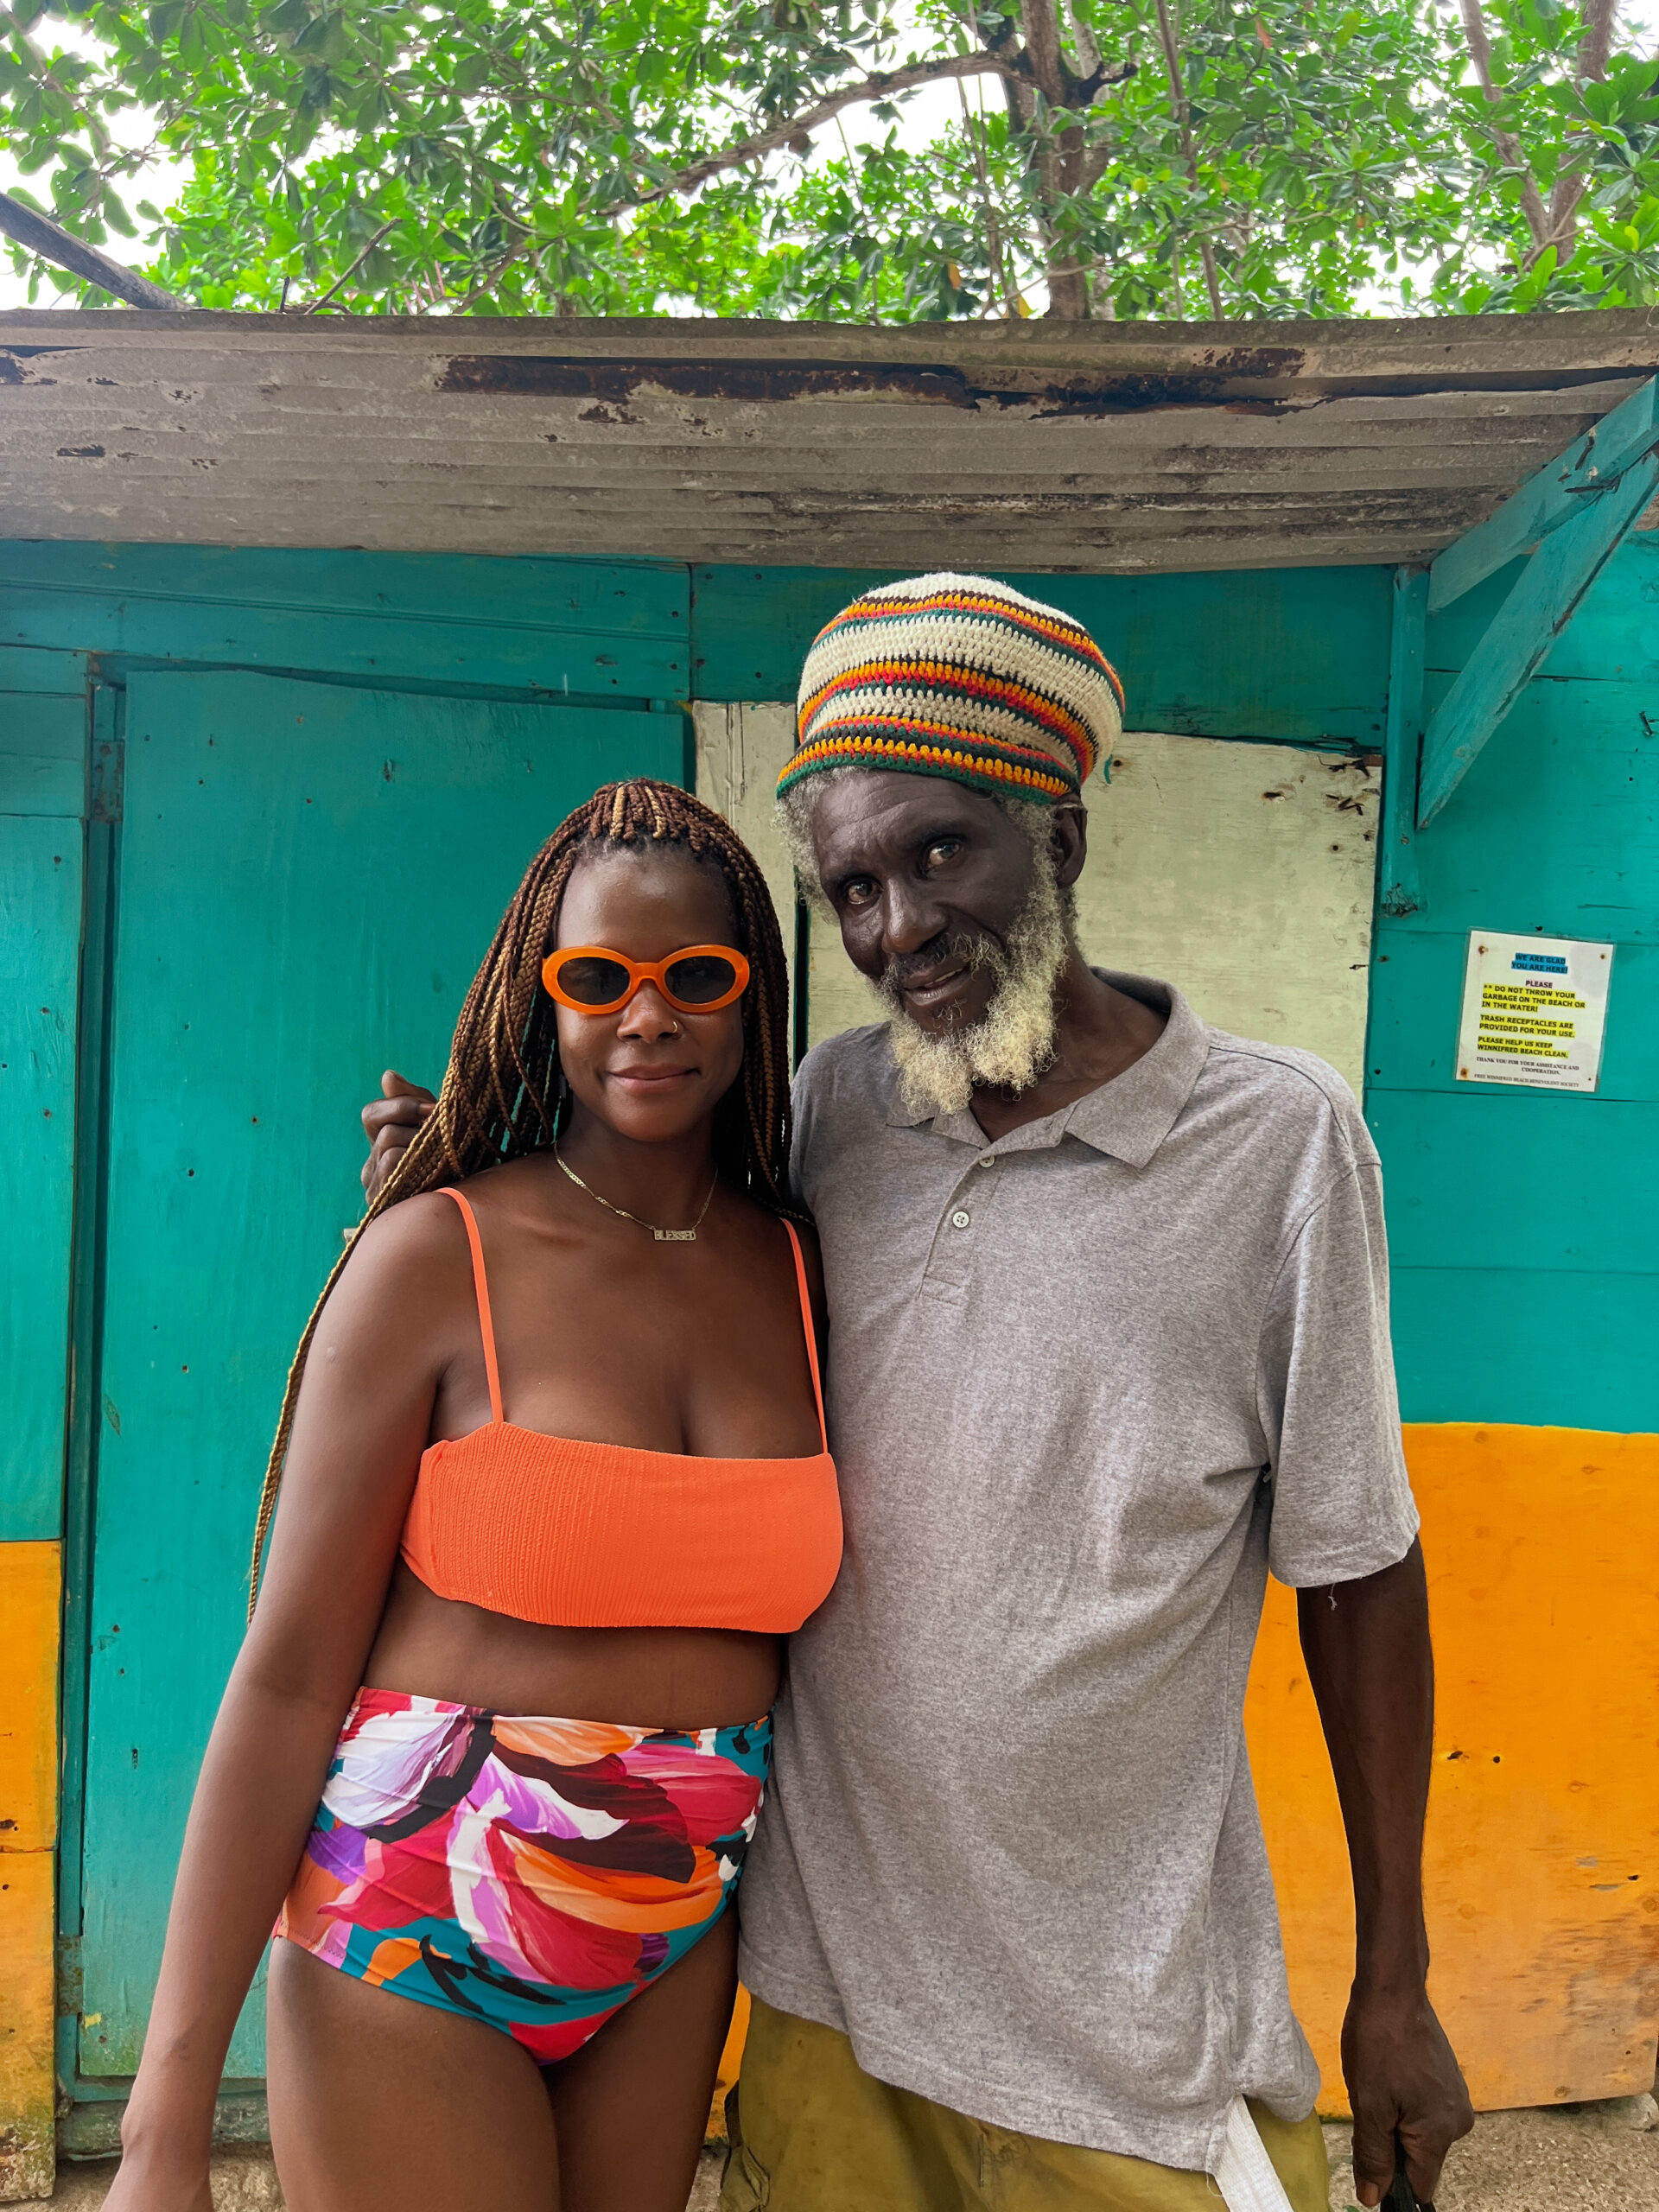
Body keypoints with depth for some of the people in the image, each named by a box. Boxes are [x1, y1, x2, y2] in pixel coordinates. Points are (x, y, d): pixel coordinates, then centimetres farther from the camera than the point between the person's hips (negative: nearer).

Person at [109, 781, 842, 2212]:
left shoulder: (803, 1270, -2)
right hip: (422, 1930, -4)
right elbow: (288, 1675, -13)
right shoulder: (441, 1258, -14)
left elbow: (799, 1614, 8)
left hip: (682, 1939, 4)